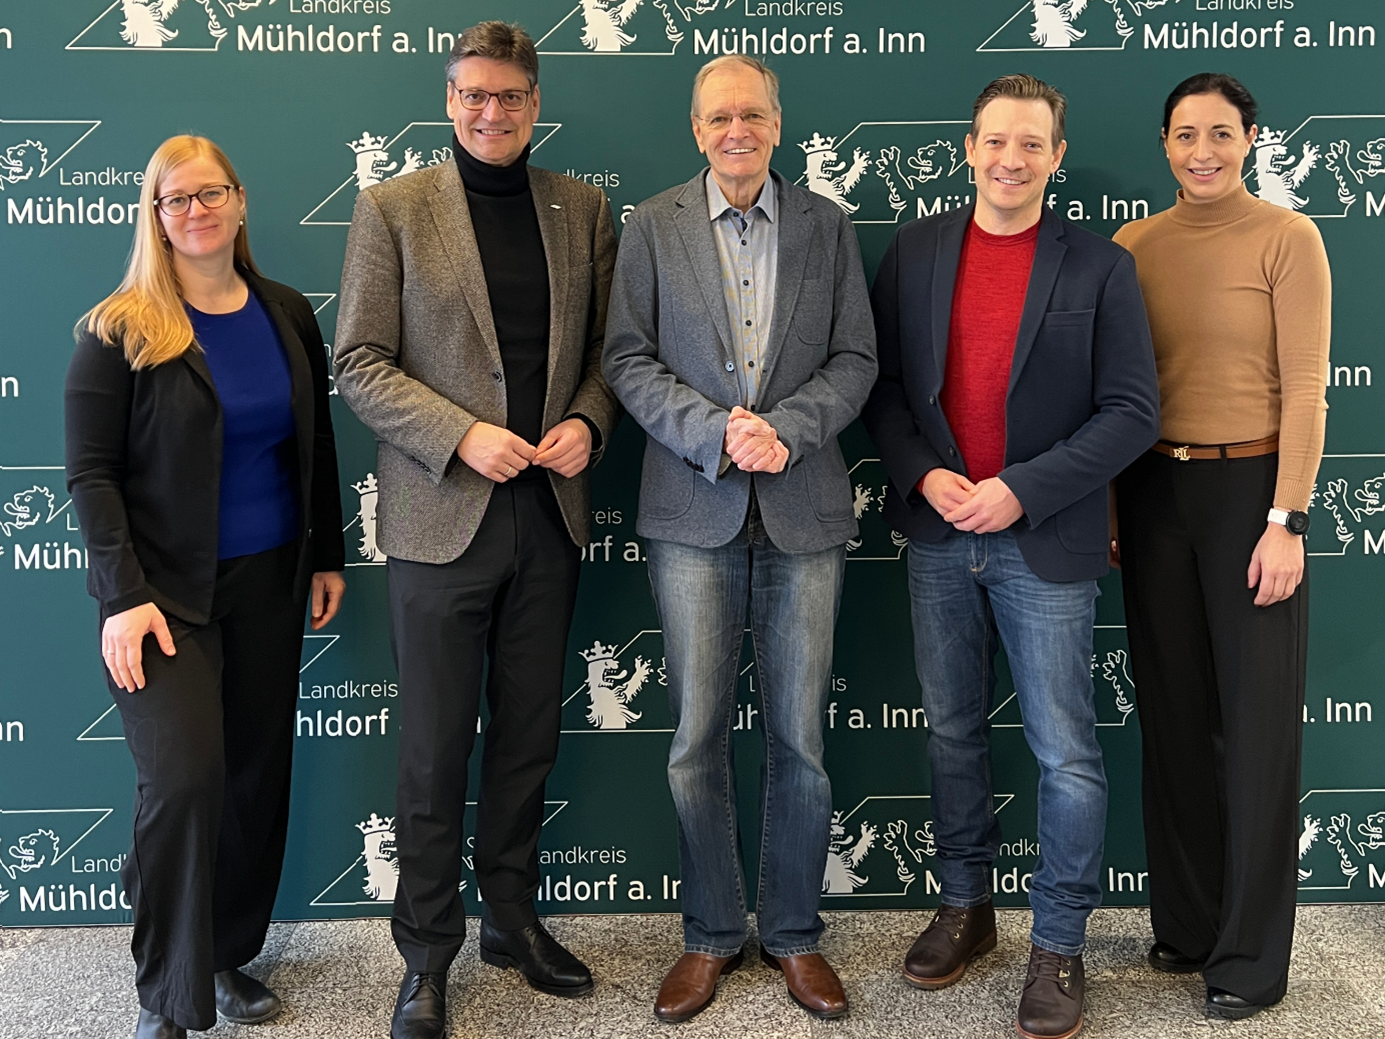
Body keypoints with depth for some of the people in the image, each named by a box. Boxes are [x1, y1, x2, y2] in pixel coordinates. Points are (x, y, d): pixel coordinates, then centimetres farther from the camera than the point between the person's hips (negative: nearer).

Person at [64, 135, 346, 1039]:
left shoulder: (287, 316, 6)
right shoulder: (120, 331, -7)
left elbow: (316, 445, 13)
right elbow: (91, 472, -9)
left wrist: (328, 556, 12)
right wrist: (125, 594, -16)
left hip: (268, 584, 5)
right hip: (166, 590, -5)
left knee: (258, 771, 10)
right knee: (185, 778, -14)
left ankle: (230, 956, 28)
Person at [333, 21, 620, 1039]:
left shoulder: (584, 208, 8)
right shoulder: (393, 208, -1)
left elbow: (609, 343, 11)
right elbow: (360, 363, -5)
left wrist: (588, 423, -8)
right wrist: (461, 436, -16)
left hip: (550, 512, 3)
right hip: (443, 517, -3)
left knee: (530, 733, 14)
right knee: (435, 747, 5)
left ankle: (513, 916, 32)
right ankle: (427, 956, 20)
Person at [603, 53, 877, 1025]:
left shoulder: (828, 224, 8)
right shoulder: (653, 226, 5)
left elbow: (855, 358, 4)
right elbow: (628, 357, 0)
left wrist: (784, 429, -13)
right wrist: (716, 432, -14)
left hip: (804, 508, 1)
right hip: (694, 509, 0)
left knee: (800, 737, 6)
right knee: (699, 737, 4)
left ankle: (793, 934, 22)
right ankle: (711, 936, 20)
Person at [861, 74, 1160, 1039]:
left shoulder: (1099, 266, -4)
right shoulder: (916, 250, 5)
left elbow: (1132, 411, -8)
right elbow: (881, 380, 6)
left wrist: (1021, 489, -16)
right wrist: (924, 474, -10)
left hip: (1045, 545, -3)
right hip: (938, 535, 3)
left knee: (1066, 753, 2)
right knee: (953, 733, 15)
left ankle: (1059, 945, 17)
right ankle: (965, 906, 32)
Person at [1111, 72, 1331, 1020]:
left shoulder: (1286, 238, -4)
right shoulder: (1133, 246, 7)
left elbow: (1305, 389, -9)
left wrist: (1285, 521, -15)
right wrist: (1107, 511, 6)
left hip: (1249, 488, -4)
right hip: (1152, 491, 4)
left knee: (1257, 720, 2)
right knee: (1173, 711, 11)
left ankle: (1252, 956, 15)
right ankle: (1186, 924, 27)